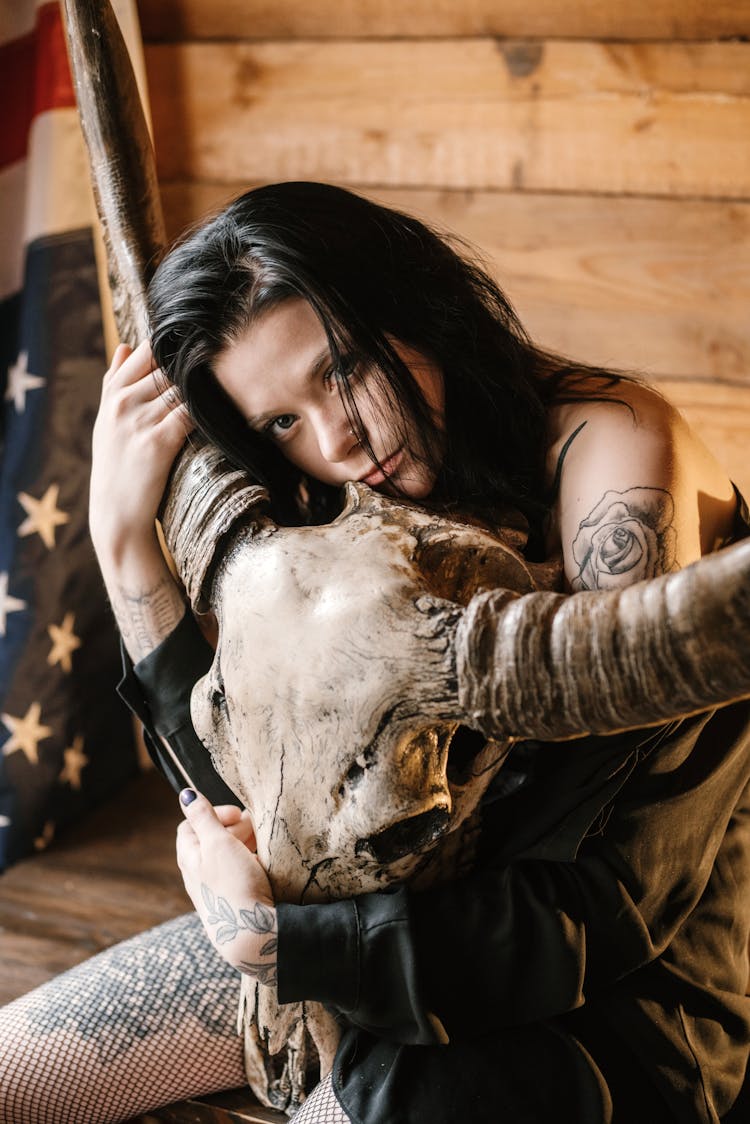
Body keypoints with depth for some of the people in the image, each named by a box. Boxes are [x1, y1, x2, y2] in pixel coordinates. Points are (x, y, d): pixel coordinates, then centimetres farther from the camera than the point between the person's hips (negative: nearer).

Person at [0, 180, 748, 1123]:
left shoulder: (615, 452, -21)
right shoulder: (345, 517, 0)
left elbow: (614, 903, -23)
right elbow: (253, 806, -7)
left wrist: (275, 939, -23)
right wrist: (123, 537, -12)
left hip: (615, 1001, -5)